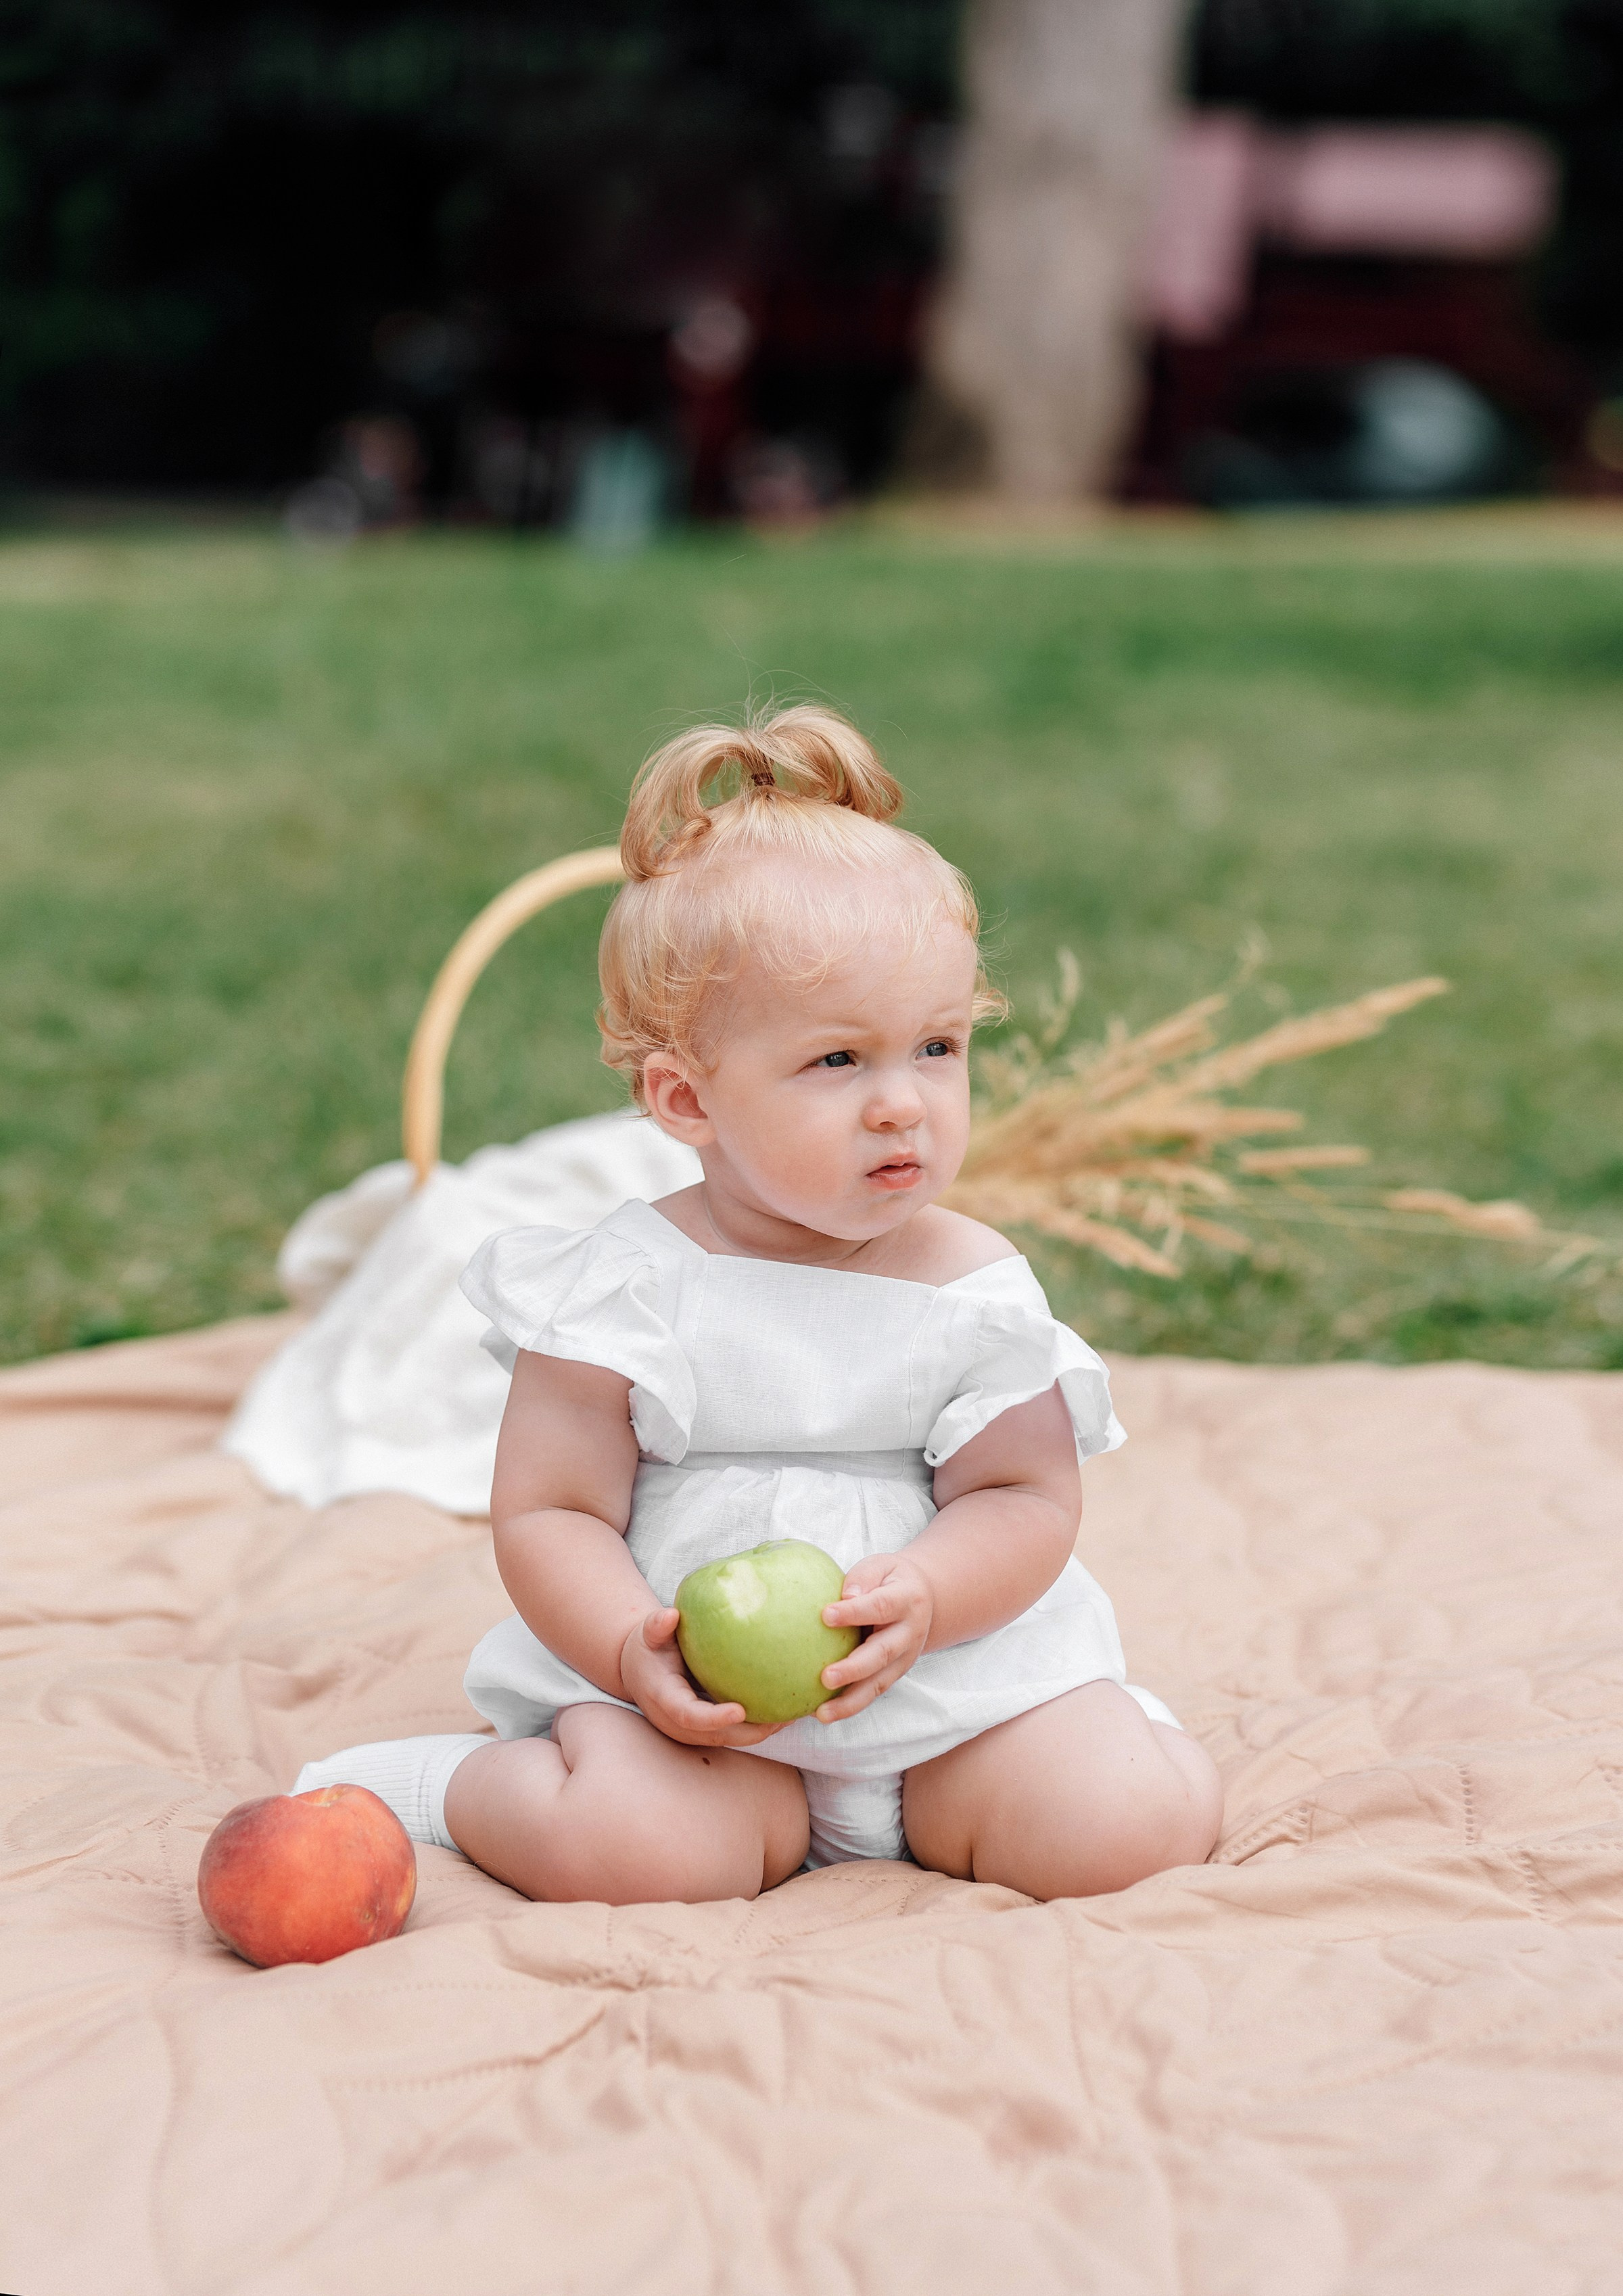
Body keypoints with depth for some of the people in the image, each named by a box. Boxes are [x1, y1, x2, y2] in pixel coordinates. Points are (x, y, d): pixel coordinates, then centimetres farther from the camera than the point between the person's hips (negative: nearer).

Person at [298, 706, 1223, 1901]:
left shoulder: (975, 1286, -2)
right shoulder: (629, 1288, -8)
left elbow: (1028, 1500, -1)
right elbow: (547, 1511, -6)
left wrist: (918, 1599, -22)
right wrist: (636, 1653, -24)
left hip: (955, 1661, 2)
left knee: (1136, 1826, -18)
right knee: (630, 1845, -30)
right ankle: (459, 1779, 2)